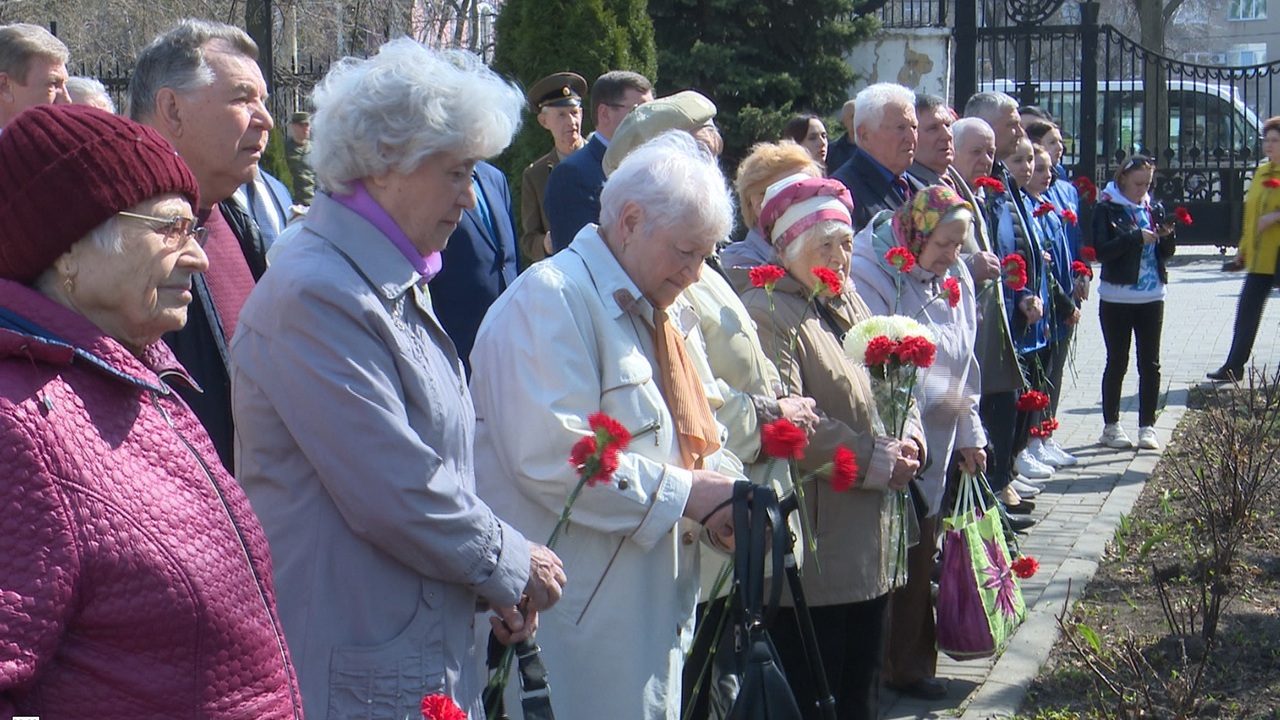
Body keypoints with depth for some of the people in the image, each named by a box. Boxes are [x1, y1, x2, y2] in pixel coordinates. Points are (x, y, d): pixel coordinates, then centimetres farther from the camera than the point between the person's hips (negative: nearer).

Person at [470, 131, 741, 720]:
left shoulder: (668, 314, 17)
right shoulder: (549, 299, -14)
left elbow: (693, 438, 22)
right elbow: (552, 458, -24)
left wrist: (723, 498, -1)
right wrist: (683, 493, -18)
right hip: (576, 608, -9)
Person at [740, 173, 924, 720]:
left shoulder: (850, 302, 16)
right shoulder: (766, 312, -13)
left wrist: (907, 441, -3)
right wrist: (873, 460, -17)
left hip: (872, 538, 9)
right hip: (816, 541, -9)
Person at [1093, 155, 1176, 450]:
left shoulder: (1154, 208, 10)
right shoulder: (1106, 208, -5)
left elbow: (1167, 252, 13)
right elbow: (1101, 250, -16)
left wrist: (1167, 235, -7)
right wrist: (1136, 238, -22)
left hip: (1151, 297, 4)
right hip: (1117, 298, -4)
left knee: (1150, 363, 4)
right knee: (1117, 363, 4)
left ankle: (1147, 426, 11)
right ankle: (1111, 426, 14)